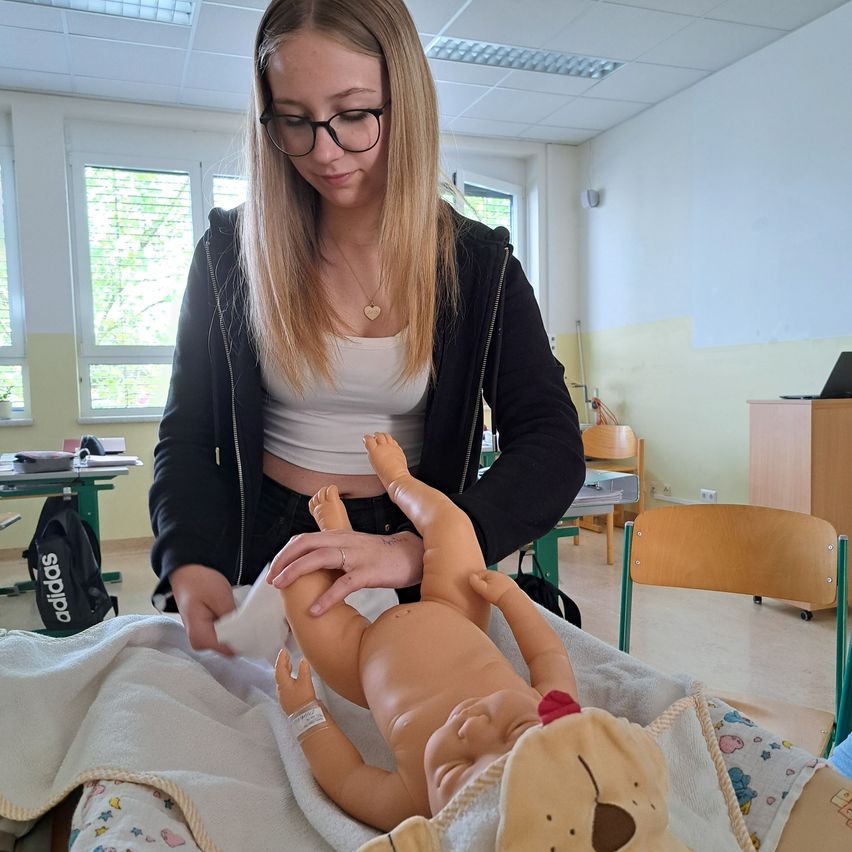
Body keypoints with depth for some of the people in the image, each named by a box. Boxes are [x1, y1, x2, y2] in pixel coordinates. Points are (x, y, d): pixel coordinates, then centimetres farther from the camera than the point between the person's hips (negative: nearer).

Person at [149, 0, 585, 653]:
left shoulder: (478, 265, -4)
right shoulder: (231, 253, -2)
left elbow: (554, 450, -12)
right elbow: (187, 436, 2)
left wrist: (417, 550, -29)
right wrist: (192, 565, -18)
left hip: (417, 579, 0)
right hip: (264, 551, 1)